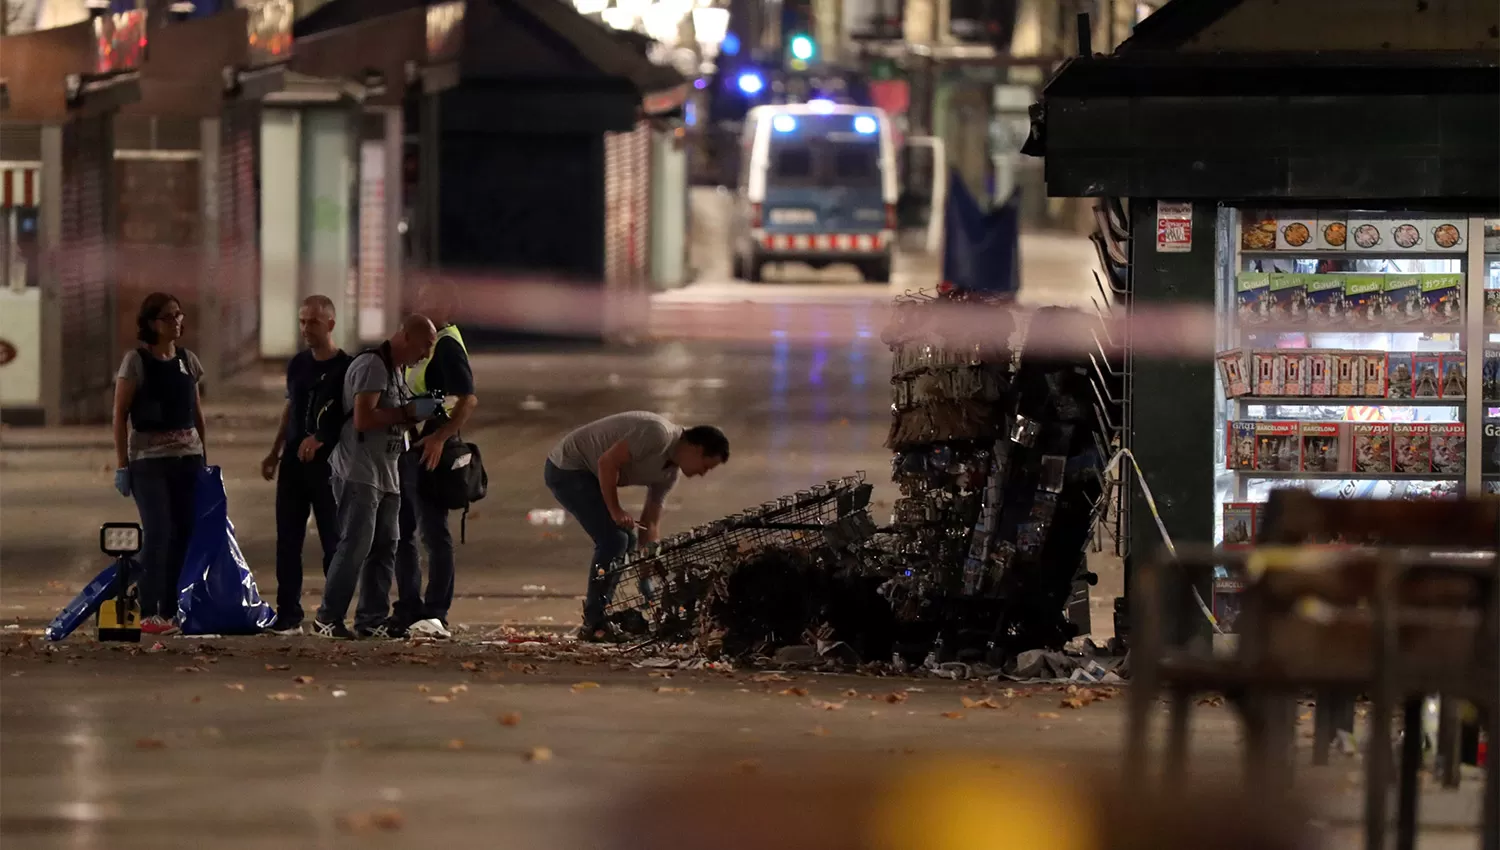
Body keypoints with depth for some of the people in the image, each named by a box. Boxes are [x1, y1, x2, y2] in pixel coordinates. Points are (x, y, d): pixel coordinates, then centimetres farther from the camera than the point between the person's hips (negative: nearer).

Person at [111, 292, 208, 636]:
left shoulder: (188, 360, 9)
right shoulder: (136, 361, -6)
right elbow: (120, 415, -5)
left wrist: (204, 457, 13)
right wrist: (121, 464, -8)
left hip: (188, 456, 5)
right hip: (149, 458, -5)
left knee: (184, 533, 1)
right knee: (158, 532, -11)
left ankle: (172, 610, 8)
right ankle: (148, 613, -7)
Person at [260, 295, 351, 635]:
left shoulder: (346, 367, -8)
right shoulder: (298, 364, 11)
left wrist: (319, 438, -26)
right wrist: (275, 453, 18)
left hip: (328, 463, -6)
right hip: (294, 462, 6)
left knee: (333, 541, -1)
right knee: (287, 540, 3)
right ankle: (288, 616, 7)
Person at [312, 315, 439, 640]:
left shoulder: (395, 370, 19)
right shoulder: (372, 366, -14)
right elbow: (363, 418, -23)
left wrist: (419, 414, 8)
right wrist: (410, 412, -17)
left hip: (386, 474, 10)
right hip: (359, 472, -10)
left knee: (385, 547, 6)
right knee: (355, 546, -12)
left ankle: (372, 619, 9)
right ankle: (328, 619, -7)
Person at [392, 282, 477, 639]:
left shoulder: (447, 345, -13)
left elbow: (468, 400, -22)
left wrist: (439, 437, -29)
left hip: (429, 452, -10)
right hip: (407, 449, 10)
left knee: (434, 534, -7)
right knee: (402, 533, 13)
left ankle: (435, 615, -7)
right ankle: (408, 610, 20)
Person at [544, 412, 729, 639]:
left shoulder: (670, 473, 7)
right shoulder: (659, 434, -23)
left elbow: (650, 524, 9)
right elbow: (607, 462, -26)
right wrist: (615, 511, -18)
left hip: (587, 474, 10)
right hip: (566, 468, -10)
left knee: (627, 540, 10)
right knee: (612, 539, -16)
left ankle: (601, 617, 15)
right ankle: (595, 624, -12)